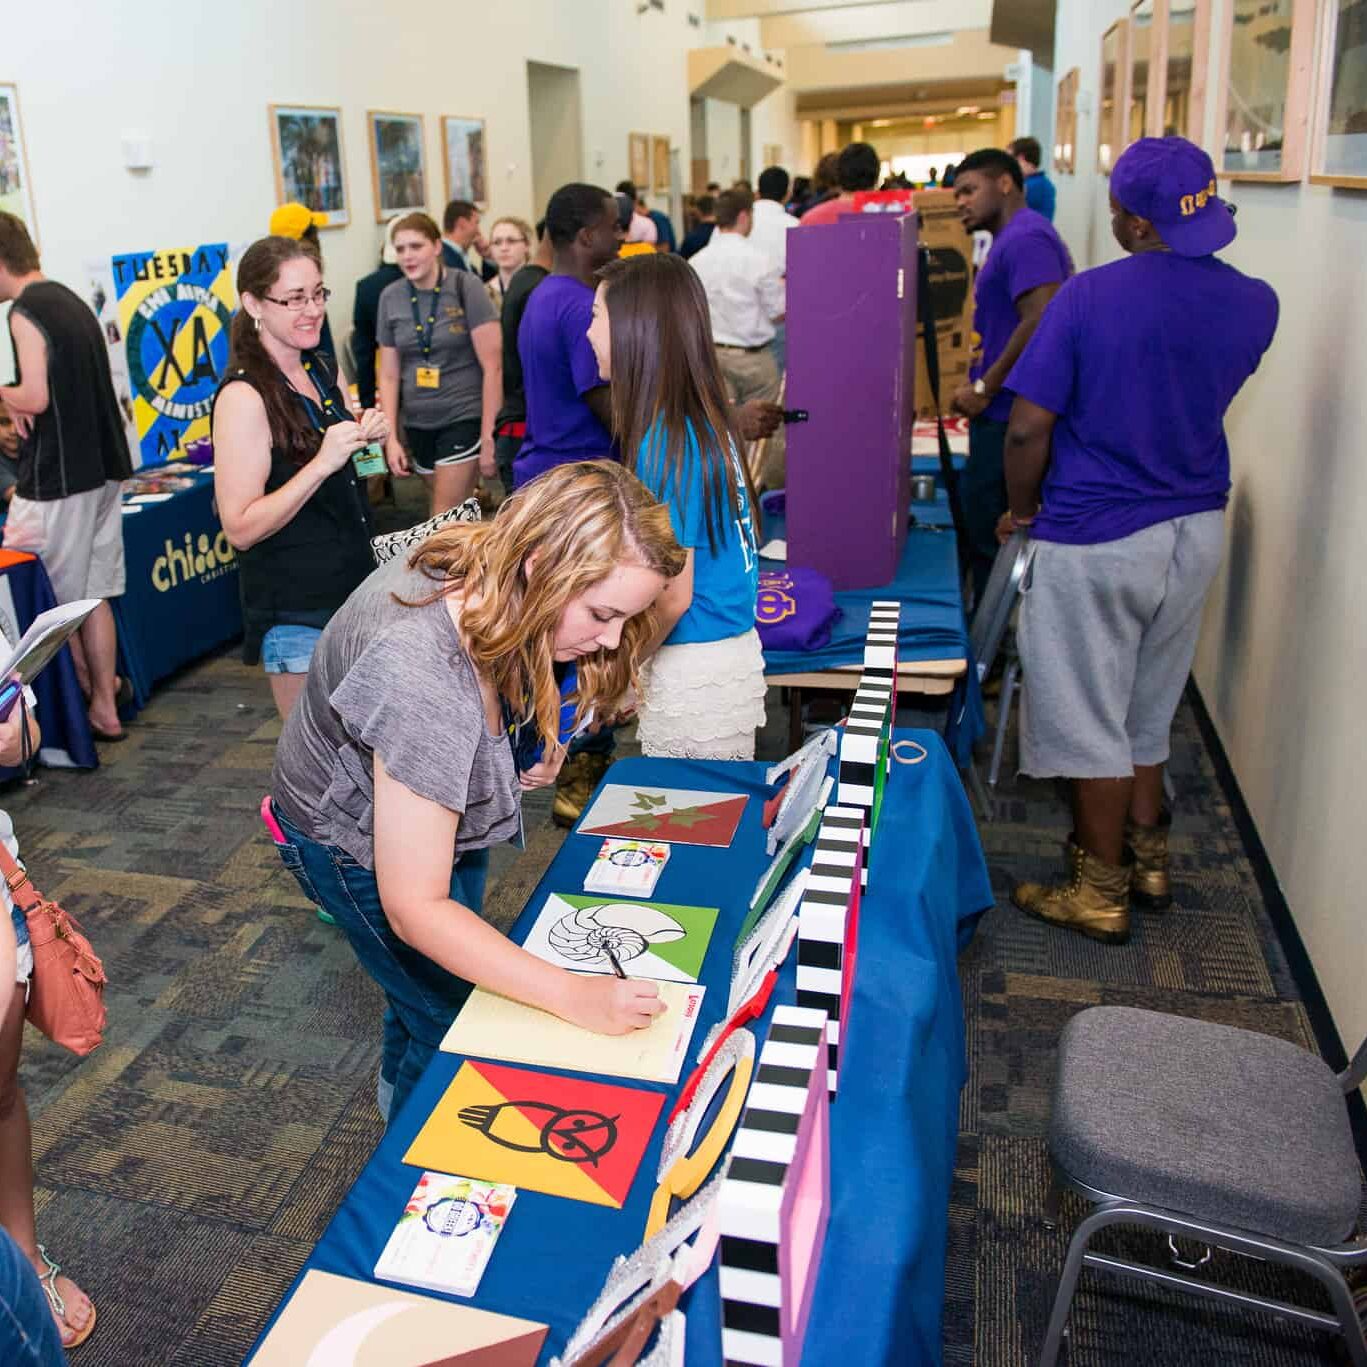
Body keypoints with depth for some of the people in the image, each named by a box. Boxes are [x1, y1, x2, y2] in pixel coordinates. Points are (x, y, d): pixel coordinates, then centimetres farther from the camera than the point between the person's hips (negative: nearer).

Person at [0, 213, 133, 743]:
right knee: (93, 594, 12)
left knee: (53, 599, 4)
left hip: (56, 476, -8)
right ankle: (104, 705, 17)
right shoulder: (71, 301, 14)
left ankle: (87, 700, 13)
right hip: (102, 465, 9)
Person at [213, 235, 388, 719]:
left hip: (353, 586, 8)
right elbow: (240, 528, -20)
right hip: (297, 614, -7)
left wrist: (365, 435, 1)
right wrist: (322, 462, -27)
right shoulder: (244, 396, -16)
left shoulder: (321, 370, 7)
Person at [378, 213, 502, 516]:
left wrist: (489, 436, -13)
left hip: (464, 418, -4)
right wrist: (391, 437, 2)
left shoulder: (465, 286, -7)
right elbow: (389, 375, 10)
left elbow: (492, 366, -9)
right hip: (418, 424, 4)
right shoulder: (391, 297, 5)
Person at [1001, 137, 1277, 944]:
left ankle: (1102, 893, 19)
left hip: (1096, 539, -6)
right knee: (1149, 708, 21)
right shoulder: (1255, 304, -2)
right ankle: (1148, 859, 34)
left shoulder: (1090, 297, -18)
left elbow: (1028, 429, -16)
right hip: (1197, 528, 6)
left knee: (1091, 719, 7)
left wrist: (1023, 509, -1)